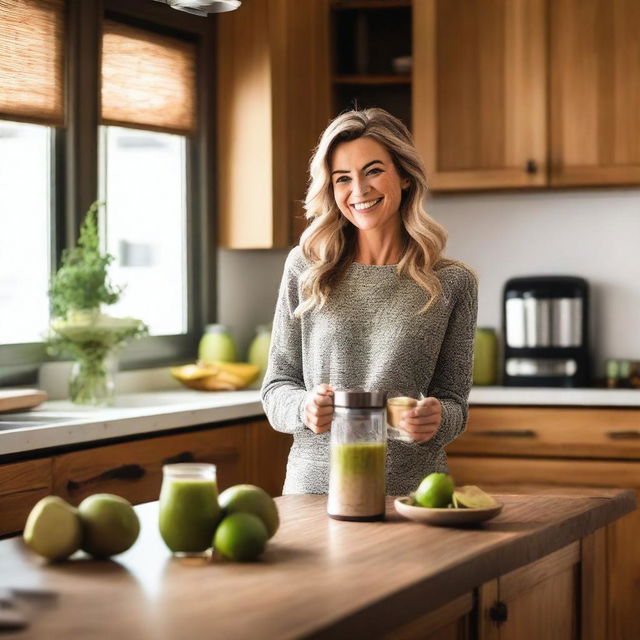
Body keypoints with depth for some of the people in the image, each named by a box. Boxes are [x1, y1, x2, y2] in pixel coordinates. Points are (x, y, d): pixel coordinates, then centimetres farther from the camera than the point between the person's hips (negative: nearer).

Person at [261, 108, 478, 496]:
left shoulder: (453, 283, 4)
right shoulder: (305, 268, 6)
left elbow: (454, 401, 9)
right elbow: (276, 386, 10)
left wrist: (437, 420, -13)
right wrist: (304, 408, -11)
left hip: (411, 489, 0)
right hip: (313, 486, 0)